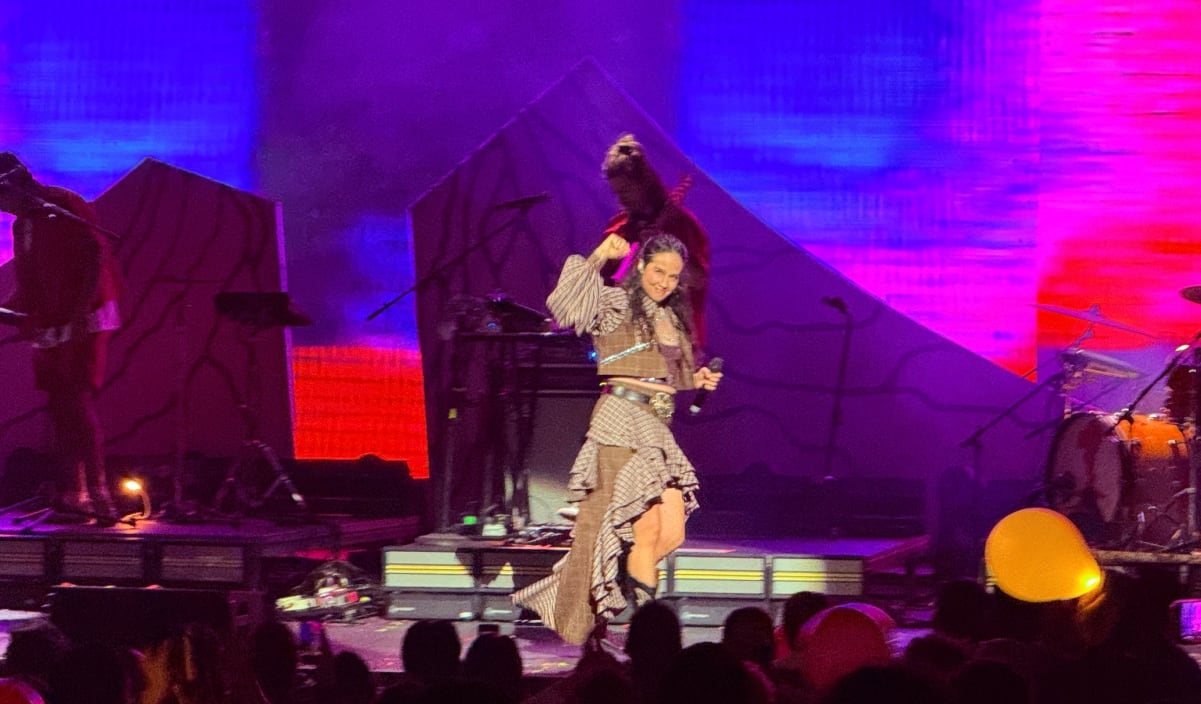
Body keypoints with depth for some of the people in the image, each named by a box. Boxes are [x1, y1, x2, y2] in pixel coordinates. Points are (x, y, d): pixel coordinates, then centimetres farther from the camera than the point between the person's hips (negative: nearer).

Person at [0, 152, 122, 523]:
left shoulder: (64, 207, -9)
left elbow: (97, 256, -15)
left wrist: (82, 311, -22)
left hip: (83, 322, -9)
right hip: (49, 327, 9)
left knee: (78, 400, -16)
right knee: (59, 406, 6)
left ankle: (98, 492, -19)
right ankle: (76, 493, 9)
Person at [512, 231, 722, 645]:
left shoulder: (673, 316, 19)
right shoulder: (617, 304, -4)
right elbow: (567, 302, -23)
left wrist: (698, 380, 11)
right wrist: (598, 257, -25)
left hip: (658, 428, 8)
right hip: (621, 423, -8)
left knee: (672, 533, -1)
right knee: (647, 529, -9)